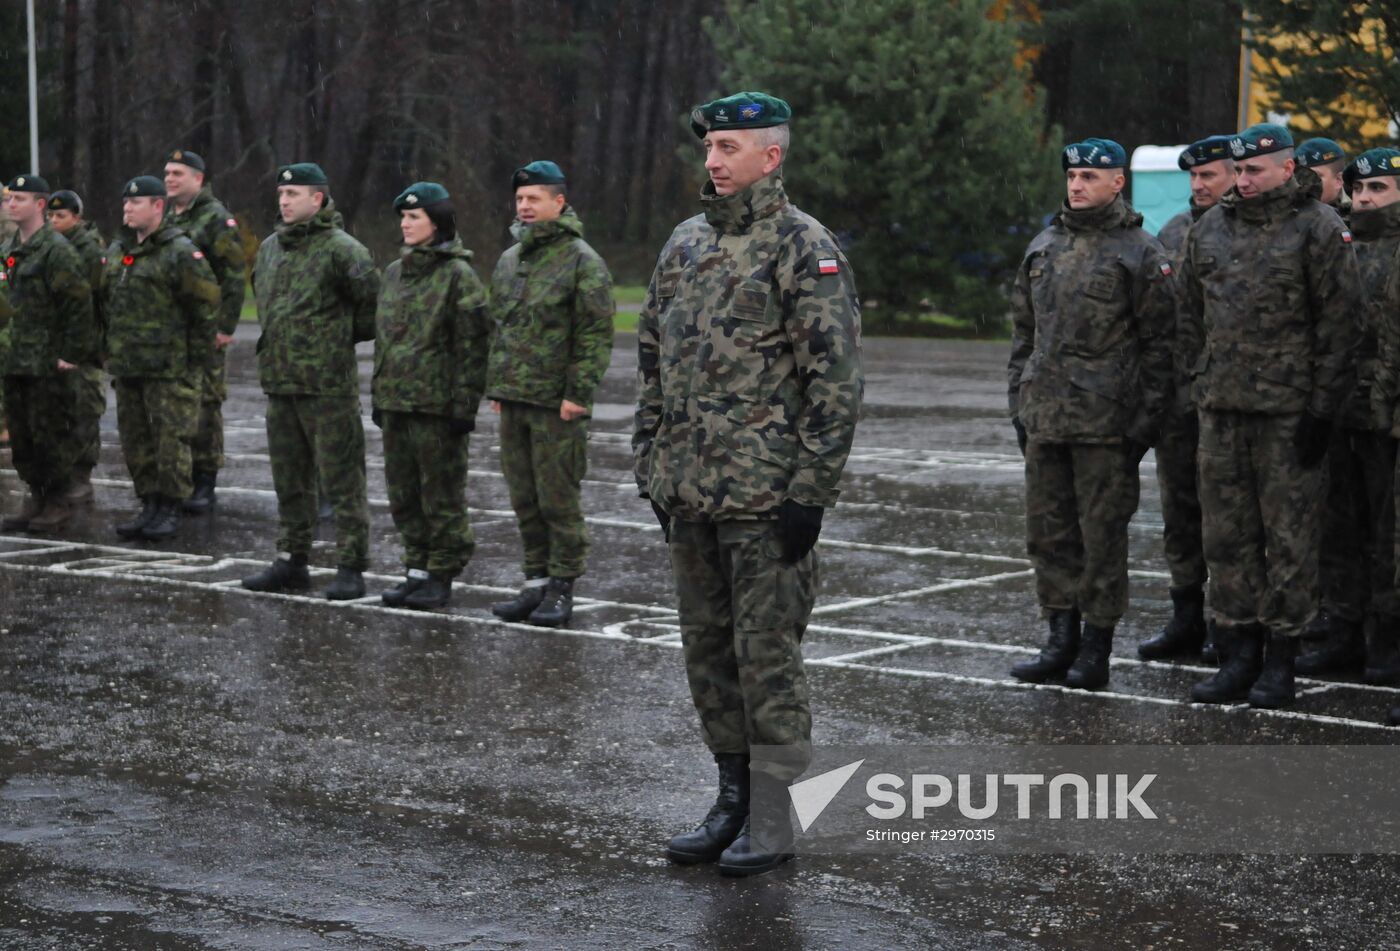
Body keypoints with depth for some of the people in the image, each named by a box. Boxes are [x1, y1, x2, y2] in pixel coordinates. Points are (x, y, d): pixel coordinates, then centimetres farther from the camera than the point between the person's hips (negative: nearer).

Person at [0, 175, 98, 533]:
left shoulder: (57, 250, -12)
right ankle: (37, 498, 21)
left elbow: (80, 304, -15)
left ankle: (58, 504, 5)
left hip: (49, 365, -8)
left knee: (51, 436, -4)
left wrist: (72, 354, -16)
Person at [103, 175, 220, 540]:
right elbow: (106, 305, 22)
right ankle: (149, 504, 20)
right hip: (126, 367, 7)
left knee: (170, 439, -3)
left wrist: (195, 361, -11)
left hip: (168, 369, -7)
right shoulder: (116, 253, 14)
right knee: (135, 439, 11)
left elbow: (206, 307, -10)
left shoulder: (181, 253, -10)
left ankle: (170, 509, 5)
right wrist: (111, 353, 16)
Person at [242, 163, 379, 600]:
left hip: (329, 384, -8)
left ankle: (351, 568, 0)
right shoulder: (270, 248, 13)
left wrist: (345, 336, 1)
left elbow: (373, 299, -10)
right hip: (279, 381, 8)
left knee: (343, 480, -4)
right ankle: (291, 561, 23)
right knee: (290, 480, 14)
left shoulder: (340, 248, -11)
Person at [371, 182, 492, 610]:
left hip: (437, 404, -7)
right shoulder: (395, 272, 14)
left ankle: (442, 574, 9)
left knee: (441, 494, 0)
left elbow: (473, 345, -11)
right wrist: (378, 396, 17)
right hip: (396, 402, 7)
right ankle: (417, 569, 21)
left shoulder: (458, 275, -8)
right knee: (403, 494, 11)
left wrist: (464, 405, -14)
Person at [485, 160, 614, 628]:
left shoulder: (581, 260, -7)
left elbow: (596, 333, -11)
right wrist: (496, 386, 17)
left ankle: (561, 588, 4)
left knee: (558, 498, -3)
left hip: (556, 403, -7)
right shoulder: (509, 260, 16)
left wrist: (578, 393, -16)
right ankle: (536, 583, 18)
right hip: (513, 399, 7)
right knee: (525, 498, 10)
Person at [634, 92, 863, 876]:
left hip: (767, 495, -7)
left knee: (767, 654, -3)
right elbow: (654, 359, 20)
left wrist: (811, 491, -17)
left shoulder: (804, 248, -9)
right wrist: (652, 464, 15)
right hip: (692, 494, 8)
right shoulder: (686, 244, 14)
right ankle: (733, 800, 24)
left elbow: (837, 379, -13)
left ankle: (774, 819, 5)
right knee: (708, 650, 13)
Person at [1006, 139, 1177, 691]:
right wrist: (1018, 404, 14)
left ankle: (1097, 647, 7)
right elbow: (1023, 331, 20)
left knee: (1102, 536, 0)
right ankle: (1061, 640, 18)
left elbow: (1160, 341, -4)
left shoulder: (1139, 253, -3)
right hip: (1044, 419, 6)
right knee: (1048, 532, 8)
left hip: (1106, 421, -6)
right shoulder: (1043, 248, 14)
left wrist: (1147, 418, -10)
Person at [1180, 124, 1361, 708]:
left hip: (1289, 411, -5)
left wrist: (1322, 408, -11)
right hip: (1221, 408, 5)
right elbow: (1193, 315, 19)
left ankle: (1280, 662, 7)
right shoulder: (1210, 229, 12)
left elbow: (1339, 321, -7)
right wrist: (1202, 381, 12)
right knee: (1227, 534, 7)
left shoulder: (1318, 229, -4)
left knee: (1289, 535, 0)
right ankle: (1239, 655, 16)